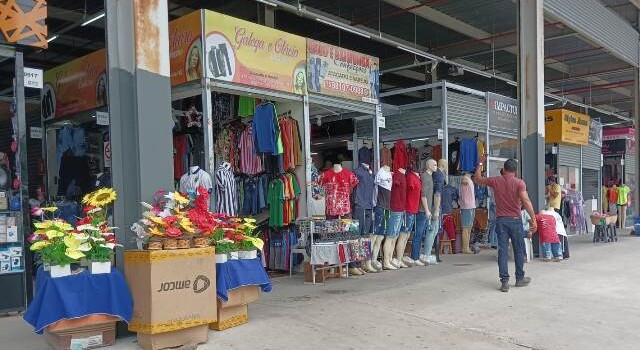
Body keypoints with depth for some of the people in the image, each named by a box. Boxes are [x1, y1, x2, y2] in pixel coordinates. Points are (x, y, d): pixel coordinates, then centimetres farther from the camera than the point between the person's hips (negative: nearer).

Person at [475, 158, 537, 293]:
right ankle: (520, 278, 24)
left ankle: (504, 281, -3)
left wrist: (480, 163, 27)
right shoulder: (519, 183, -6)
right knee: (518, 250, 13)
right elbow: (526, 201, -17)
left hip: (501, 220, 1)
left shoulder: (495, 181, 1)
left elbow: (478, 178, 16)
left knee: (502, 251, 0)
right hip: (515, 220, -1)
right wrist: (533, 219, -16)